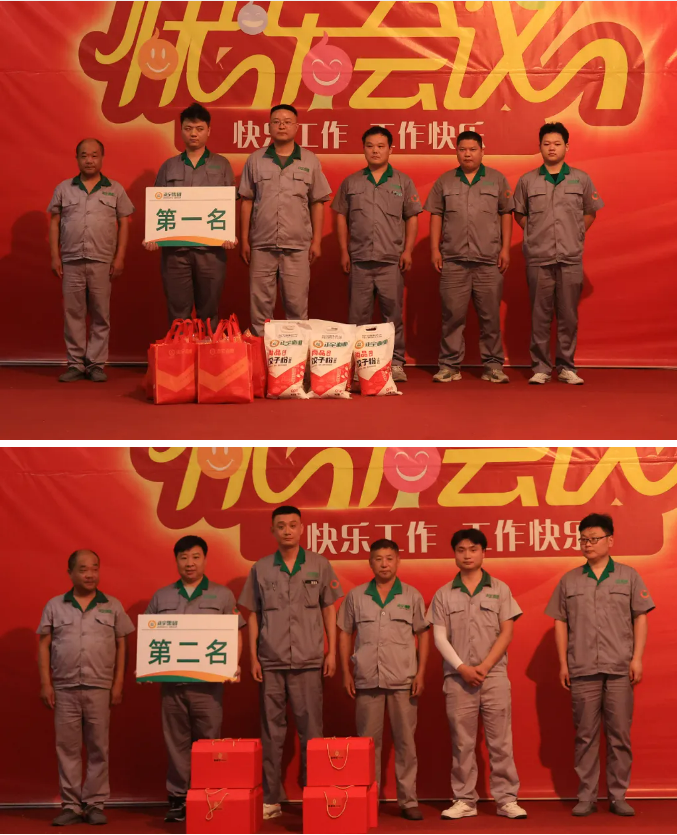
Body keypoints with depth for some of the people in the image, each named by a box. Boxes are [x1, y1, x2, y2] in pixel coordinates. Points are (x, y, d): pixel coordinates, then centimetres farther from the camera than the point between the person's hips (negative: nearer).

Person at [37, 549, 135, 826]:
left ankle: (95, 804, 8)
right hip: (64, 689, 0)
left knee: (98, 749, 1)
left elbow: (122, 645, 8)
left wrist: (118, 684, 1)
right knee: (67, 748, 1)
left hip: (99, 689, 0)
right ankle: (71, 806, 7)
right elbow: (44, 645, 7)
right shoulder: (55, 606, 8)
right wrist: (45, 683, -1)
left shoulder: (113, 606, 8)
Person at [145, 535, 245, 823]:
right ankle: (177, 797, 8)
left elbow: (235, 636, 9)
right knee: (176, 741, 3)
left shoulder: (222, 595, 9)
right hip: (171, 680, 1)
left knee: (208, 740, -2)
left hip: (208, 682, -1)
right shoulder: (161, 597, 13)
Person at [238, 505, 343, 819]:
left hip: (308, 661, -1)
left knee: (311, 729, 0)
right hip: (270, 662, 1)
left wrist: (332, 652, 2)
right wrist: (253, 657, 2)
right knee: (271, 731, 4)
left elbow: (329, 610, 8)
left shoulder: (319, 565, 5)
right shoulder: (260, 568, 7)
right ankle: (271, 799, 9)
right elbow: (253, 615, 9)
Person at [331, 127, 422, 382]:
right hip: (359, 260, 1)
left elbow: (412, 218, 8)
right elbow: (341, 217, 11)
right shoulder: (351, 183, 10)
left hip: (392, 260, -1)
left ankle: (396, 363, 6)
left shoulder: (403, 182, 8)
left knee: (393, 314, 0)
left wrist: (408, 250, -2)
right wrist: (344, 251, 4)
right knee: (358, 315, 3)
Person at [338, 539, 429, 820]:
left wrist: (421, 672, -1)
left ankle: (408, 800, 7)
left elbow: (423, 635, 8)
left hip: (403, 681, -1)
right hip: (367, 680, 1)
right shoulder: (355, 596, 8)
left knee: (405, 741, 1)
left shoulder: (412, 596, 6)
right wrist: (346, 672, 5)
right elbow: (345, 634, 11)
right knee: (368, 741, 4)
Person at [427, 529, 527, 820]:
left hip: (494, 675, -1)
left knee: (500, 740, -2)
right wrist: (462, 668, -10)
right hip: (458, 677, 1)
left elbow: (506, 632, 2)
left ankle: (507, 799, 3)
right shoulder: (443, 594, 8)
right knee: (462, 741, 3)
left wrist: (485, 666, -9)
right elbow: (439, 637, 3)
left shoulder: (500, 590, 7)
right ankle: (464, 800, 9)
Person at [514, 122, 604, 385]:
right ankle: (540, 367, 9)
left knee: (568, 315, 3)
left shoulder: (581, 179, 6)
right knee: (540, 316, 2)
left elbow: (590, 213, 16)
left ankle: (566, 367, 11)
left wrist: (577, 234, 6)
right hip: (538, 258, 0)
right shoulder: (527, 181, 5)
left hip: (571, 258, 0)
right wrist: (535, 234, 6)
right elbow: (519, 214, 16)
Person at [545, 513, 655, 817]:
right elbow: (560, 623, 11)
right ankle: (586, 797, 8)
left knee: (619, 735, 0)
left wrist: (637, 659, -3)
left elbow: (640, 618, 5)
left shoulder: (628, 576, 7)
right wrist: (563, 663, 4)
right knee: (585, 736, 3)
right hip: (582, 670, 1)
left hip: (619, 670, -1)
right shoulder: (569, 581, 10)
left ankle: (618, 796, 7)